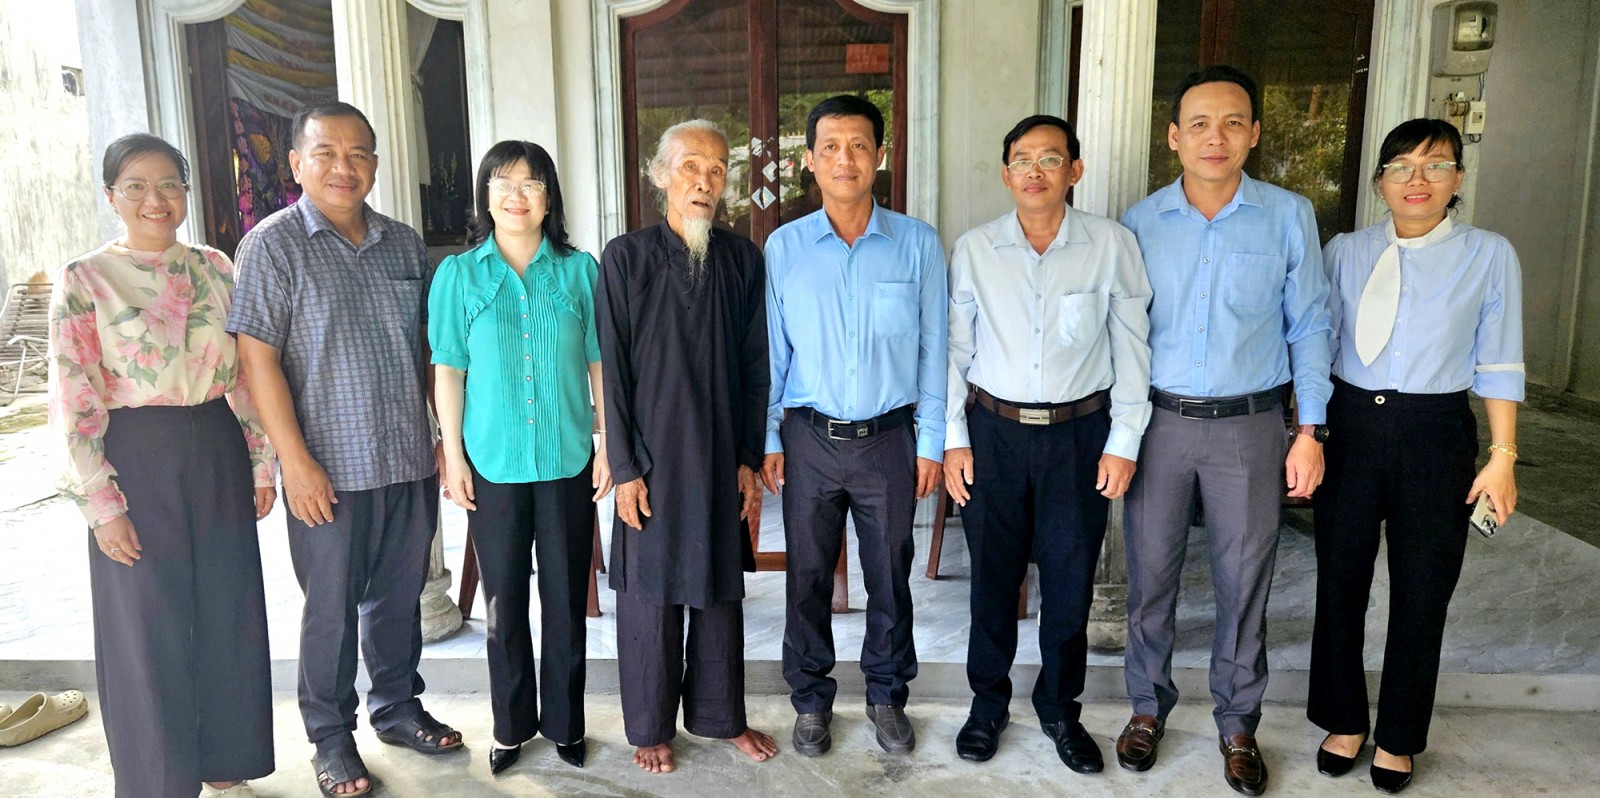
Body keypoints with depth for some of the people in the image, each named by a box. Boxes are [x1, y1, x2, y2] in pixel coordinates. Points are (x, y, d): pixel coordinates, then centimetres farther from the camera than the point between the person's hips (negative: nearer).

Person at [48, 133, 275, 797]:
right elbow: (74, 401, -8)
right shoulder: (84, 281, -6)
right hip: (137, 461, -3)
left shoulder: (214, 268, 5)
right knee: (151, 624, 6)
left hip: (217, 454, 4)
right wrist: (101, 504, -11)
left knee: (229, 611, 10)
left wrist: (261, 461, 6)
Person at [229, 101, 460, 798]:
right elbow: (258, 357, -10)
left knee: (400, 595, 16)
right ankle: (331, 738, 24)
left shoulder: (404, 244, 9)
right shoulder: (274, 244, -6)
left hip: (410, 460, 4)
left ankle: (398, 706, 34)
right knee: (332, 607, 7)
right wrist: (296, 461, -14)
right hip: (329, 467, -4)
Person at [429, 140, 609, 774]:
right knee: (504, 600, 10)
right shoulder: (458, 274, 1)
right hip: (492, 462, 0)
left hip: (568, 459, 0)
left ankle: (565, 723, 25)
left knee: (566, 598, 8)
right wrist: (452, 454, 0)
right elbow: (448, 370, 3)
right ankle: (512, 725, 27)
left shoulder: (580, 270, 1)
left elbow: (600, 362, 3)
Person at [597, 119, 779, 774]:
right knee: (651, 595, 8)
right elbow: (613, 371, -6)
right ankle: (651, 727, 26)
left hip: (723, 458, 3)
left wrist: (750, 460, 3)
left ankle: (721, 715, 32)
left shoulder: (743, 260, 2)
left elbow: (755, 368, 5)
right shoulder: (626, 257, -6)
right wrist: (625, 469, -8)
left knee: (720, 590, 14)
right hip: (654, 460, -2)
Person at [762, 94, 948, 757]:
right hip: (809, 437, 1)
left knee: (890, 576, 12)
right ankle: (811, 698, 31)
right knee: (807, 576, 11)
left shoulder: (918, 244, -4)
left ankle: (887, 695, 34)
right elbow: (772, 350, 3)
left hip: (889, 439, 0)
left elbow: (932, 349, 0)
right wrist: (766, 438, 2)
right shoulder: (784, 247, -1)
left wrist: (930, 442, -1)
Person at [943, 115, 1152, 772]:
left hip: (1080, 434, 0)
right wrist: (952, 439, 0)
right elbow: (954, 351, 4)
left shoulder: (1112, 244, -5)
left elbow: (1131, 349, -1)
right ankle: (988, 703, 32)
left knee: (1070, 582, 10)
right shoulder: (973, 250, -1)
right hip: (995, 430, 1)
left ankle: (1059, 709, 32)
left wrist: (1123, 442, -3)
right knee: (992, 577, 11)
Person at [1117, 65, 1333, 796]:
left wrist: (1310, 430, -2)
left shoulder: (1289, 216, -3)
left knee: (1244, 580, 9)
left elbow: (1309, 324, 2)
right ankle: (1147, 707, 30)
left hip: (1250, 425, 0)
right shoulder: (1140, 223, -1)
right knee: (1151, 573, 10)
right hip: (1158, 421, 1)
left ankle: (1237, 723, 29)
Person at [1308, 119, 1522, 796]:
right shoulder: (1346, 252, 3)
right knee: (1339, 581, 10)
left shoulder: (1489, 256, -1)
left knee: (1422, 594, 9)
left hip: (1436, 434, -1)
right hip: (1350, 425, 1)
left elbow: (1498, 365, 1)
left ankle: (1398, 738, 28)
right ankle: (1344, 721, 30)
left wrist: (1502, 456, -2)